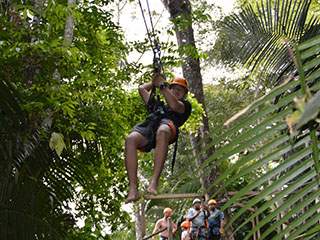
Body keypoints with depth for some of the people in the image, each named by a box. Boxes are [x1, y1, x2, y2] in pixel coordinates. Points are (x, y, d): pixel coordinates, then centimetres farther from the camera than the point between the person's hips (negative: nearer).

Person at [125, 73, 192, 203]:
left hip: (167, 123, -3)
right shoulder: (159, 105, 46)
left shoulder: (186, 105, 34)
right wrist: (155, 82, 56)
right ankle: (133, 189, -38)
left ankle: (154, 182, -49)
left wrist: (162, 85, 13)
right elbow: (142, 89, 50)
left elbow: (174, 105, 11)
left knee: (162, 132, -43)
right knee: (130, 139, -33)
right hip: (149, 125, 4)